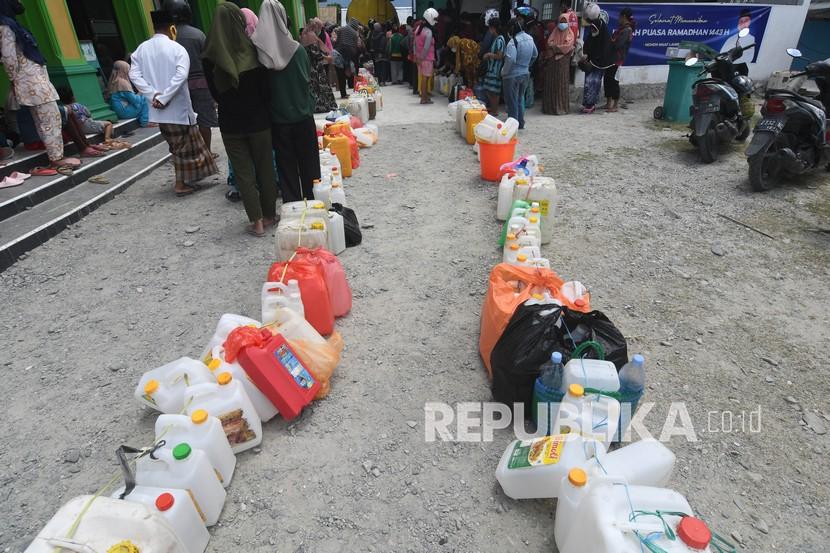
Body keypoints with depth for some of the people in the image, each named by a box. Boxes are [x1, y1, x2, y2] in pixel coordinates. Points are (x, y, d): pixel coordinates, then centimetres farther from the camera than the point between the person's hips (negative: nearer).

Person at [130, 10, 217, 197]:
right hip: (178, 106, -5)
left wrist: (154, 95, -8)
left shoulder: (141, 49, 6)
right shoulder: (177, 48, -8)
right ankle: (181, 184, 11)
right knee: (185, 145, 7)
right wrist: (164, 97, -19)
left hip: (158, 110, 5)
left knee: (178, 145, 18)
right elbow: (181, 75, -22)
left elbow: (134, 75, -3)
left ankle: (184, 180, 27)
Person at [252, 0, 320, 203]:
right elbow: (308, 80, 1)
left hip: (278, 119, 0)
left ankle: (292, 204, 13)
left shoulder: (259, 50, -7)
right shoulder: (298, 49, -7)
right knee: (308, 162, 11)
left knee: (286, 163, 9)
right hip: (302, 116, 0)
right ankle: (312, 200, 19)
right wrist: (308, 107, 12)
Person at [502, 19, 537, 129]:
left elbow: (510, 59, -30)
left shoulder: (513, 41, -21)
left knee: (512, 101, 3)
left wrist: (504, 71, -16)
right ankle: (520, 123, 27)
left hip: (512, 75, -7)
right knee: (520, 99, 20)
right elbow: (535, 55, 15)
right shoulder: (529, 38, 4)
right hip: (525, 74, 7)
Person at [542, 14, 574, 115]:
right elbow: (549, 43, 3)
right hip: (551, 61, 3)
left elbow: (568, 46, -7)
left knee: (561, 84, -5)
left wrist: (555, 48, -9)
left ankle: (561, 107, -3)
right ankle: (550, 106, 5)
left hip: (563, 63, -3)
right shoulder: (554, 32, 16)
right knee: (550, 83, 0)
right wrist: (559, 47, -12)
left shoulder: (570, 34, 7)